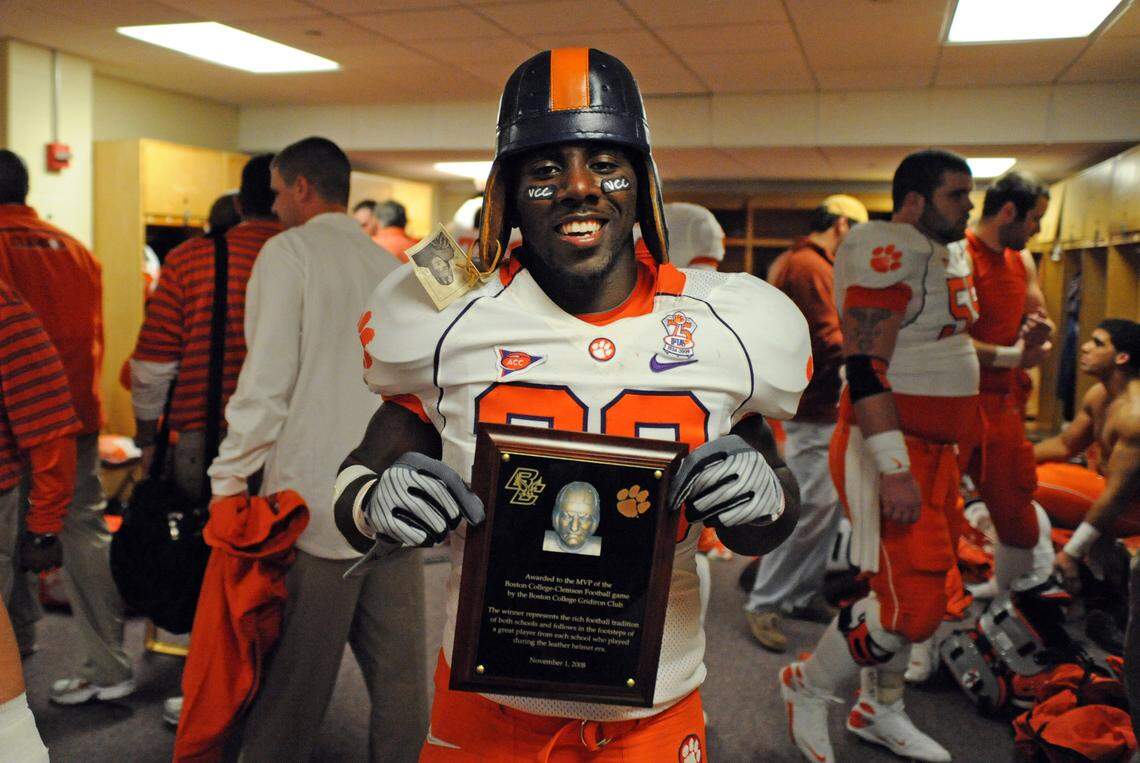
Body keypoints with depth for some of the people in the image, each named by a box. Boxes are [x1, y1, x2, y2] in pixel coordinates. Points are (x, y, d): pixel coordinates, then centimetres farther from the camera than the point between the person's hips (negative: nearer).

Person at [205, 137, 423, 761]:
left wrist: (229, 481, -2)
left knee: (292, 686, 5)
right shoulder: (393, 270, 15)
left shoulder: (289, 252, -2)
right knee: (400, 680, 11)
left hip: (316, 502, -5)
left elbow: (266, 384, -9)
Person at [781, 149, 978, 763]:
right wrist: (894, 469, -28)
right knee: (910, 608, -9)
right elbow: (866, 368, -23)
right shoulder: (887, 252, -16)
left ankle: (879, 711, 33)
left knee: (919, 592, 16)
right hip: (888, 449, -10)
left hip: (935, 450, 10)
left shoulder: (950, 256, 16)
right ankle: (809, 686, 14)